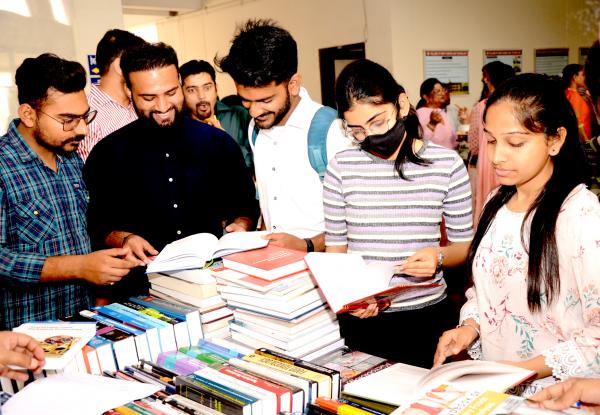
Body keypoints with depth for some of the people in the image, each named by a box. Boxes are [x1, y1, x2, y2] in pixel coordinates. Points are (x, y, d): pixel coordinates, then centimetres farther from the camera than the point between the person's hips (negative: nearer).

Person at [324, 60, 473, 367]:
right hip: (359, 319, 1)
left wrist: (439, 257, -17)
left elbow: (464, 244, 4)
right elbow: (335, 248, 3)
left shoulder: (446, 164, -4)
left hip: (426, 317, 0)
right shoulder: (342, 167, -2)